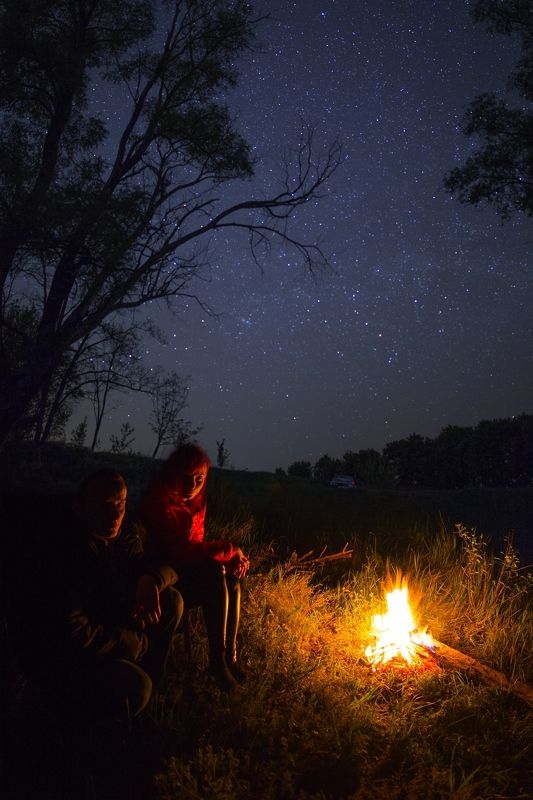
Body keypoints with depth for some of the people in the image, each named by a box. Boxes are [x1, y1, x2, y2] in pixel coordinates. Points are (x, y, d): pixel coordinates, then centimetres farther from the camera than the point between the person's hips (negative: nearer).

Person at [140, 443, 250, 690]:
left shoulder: (194, 498, 1)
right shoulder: (159, 501, -23)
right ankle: (217, 660, -20)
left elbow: (196, 541, 3)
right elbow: (182, 549, -28)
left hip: (187, 567, 8)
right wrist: (230, 550, -20)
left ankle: (230, 655, -11)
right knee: (215, 573, -27)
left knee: (231, 575, -15)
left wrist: (234, 557, -14)